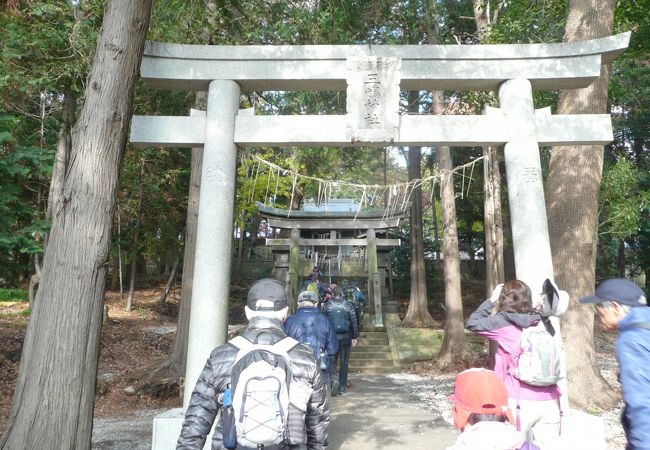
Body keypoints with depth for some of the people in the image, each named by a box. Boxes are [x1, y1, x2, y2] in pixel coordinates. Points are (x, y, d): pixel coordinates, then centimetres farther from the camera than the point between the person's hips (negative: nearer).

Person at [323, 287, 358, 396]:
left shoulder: (327, 305, -1)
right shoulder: (348, 305, 1)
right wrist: (355, 337, 8)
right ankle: (342, 386, 13)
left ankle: (334, 379, -14)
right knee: (344, 362, 9)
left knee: (331, 360, 10)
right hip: (345, 337, 1)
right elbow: (354, 322, 2)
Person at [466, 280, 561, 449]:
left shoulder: (504, 322, -8)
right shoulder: (539, 322, 6)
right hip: (549, 402, 5)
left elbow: (472, 323, 2)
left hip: (521, 402, -5)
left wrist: (492, 299, 9)